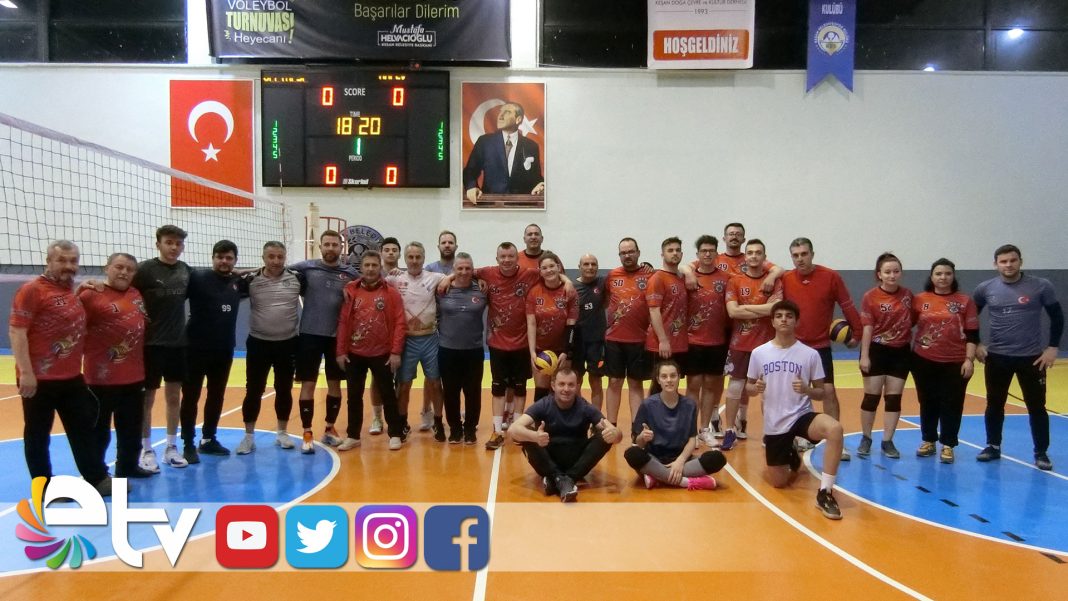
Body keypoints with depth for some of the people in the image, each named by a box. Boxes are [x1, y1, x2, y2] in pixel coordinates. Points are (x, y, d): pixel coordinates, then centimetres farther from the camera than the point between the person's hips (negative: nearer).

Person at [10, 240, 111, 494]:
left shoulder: (72, 291, 13)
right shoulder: (32, 290, -11)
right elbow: (16, 332, -17)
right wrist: (25, 372, -21)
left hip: (72, 377, 8)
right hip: (39, 379, -8)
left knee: (84, 429, 13)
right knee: (38, 434, 7)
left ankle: (97, 479, 23)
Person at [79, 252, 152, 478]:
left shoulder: (136, 295, 10)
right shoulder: (91, 295, -10)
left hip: (134, 375, 7)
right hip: (102, 377, -7)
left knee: (131, 427, 17)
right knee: (99, 428, 5)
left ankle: (128, 466, 32)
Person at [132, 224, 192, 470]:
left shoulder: (187, 271, 4)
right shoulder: (144, 269, -10)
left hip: (178, 343, 5)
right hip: (151, 344, -5)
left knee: (174, 397, 11)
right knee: (147, 398, 5)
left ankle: (171, 447, 22)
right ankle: (146, 450, 17)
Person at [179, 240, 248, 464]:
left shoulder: (239, 282, 6)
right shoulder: (197, 277, -10)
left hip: (224, 350, 5)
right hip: (196, 348, -5)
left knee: (217, 396, 14)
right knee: (190, 397, 4)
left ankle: (208, 440, 28)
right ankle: (188, 445, 14)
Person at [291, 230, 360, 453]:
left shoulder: (351, 274, 3)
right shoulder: (306, 267, 0)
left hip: (338, 336, 2)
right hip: (310, 334, -2)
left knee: (335, 384, 10)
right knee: (308, 384, 1)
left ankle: (330, 429, 25)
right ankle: (307, 434, 10)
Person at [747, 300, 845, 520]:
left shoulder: (810, 354, -5)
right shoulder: (759, 353, -2)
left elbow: (821, 393, 0)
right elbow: (749, 386, 9)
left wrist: (807, 390, -22)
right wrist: (755, 388, -15)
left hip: (802, 415, -1)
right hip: (774, 424, 2)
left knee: (834, 428, -36)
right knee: (778, 483, 7)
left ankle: (825, 493, -23)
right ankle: (791, 458, 44)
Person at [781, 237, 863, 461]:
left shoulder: (831, 277, -8)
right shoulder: (785, 279, -5)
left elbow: (847, 306, -1)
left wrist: (857, 333, 2)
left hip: (821, 346, -1)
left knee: (828, 391, -4)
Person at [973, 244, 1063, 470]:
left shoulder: (1041, 286, -6)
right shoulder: (985, 289, -2)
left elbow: (1057, 317, 2)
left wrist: (1053, 347, -3)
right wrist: (975, 345, 4)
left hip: (1032, 357, -1)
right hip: (997, 357, 2)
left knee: (1036, 406, 4)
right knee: (994, 404, 9)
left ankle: (1041, 453, 17)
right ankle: (993, 447, 23)